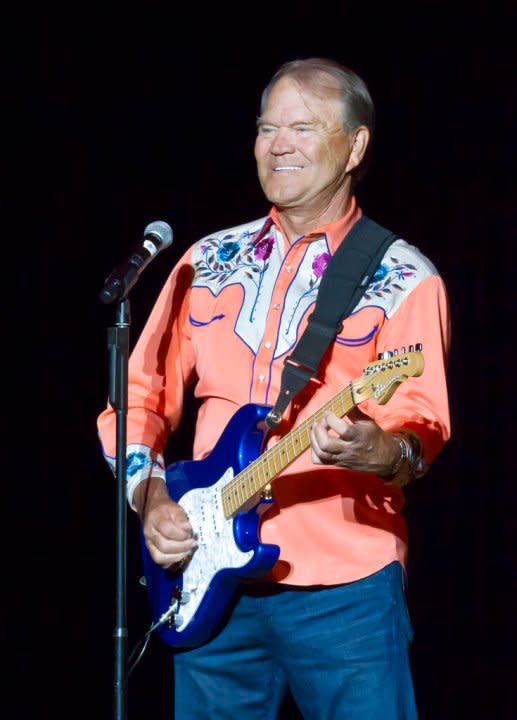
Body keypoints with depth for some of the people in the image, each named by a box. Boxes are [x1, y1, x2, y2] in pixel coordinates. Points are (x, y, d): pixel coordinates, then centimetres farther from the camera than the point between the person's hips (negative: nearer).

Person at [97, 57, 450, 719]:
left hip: (344, 589, -4)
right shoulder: (208, 263, 13)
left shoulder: (402, 280, -1)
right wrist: (149, 496, 0)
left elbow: (420, 424, -12)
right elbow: (142, 393, 15)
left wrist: (380, 452, -34)